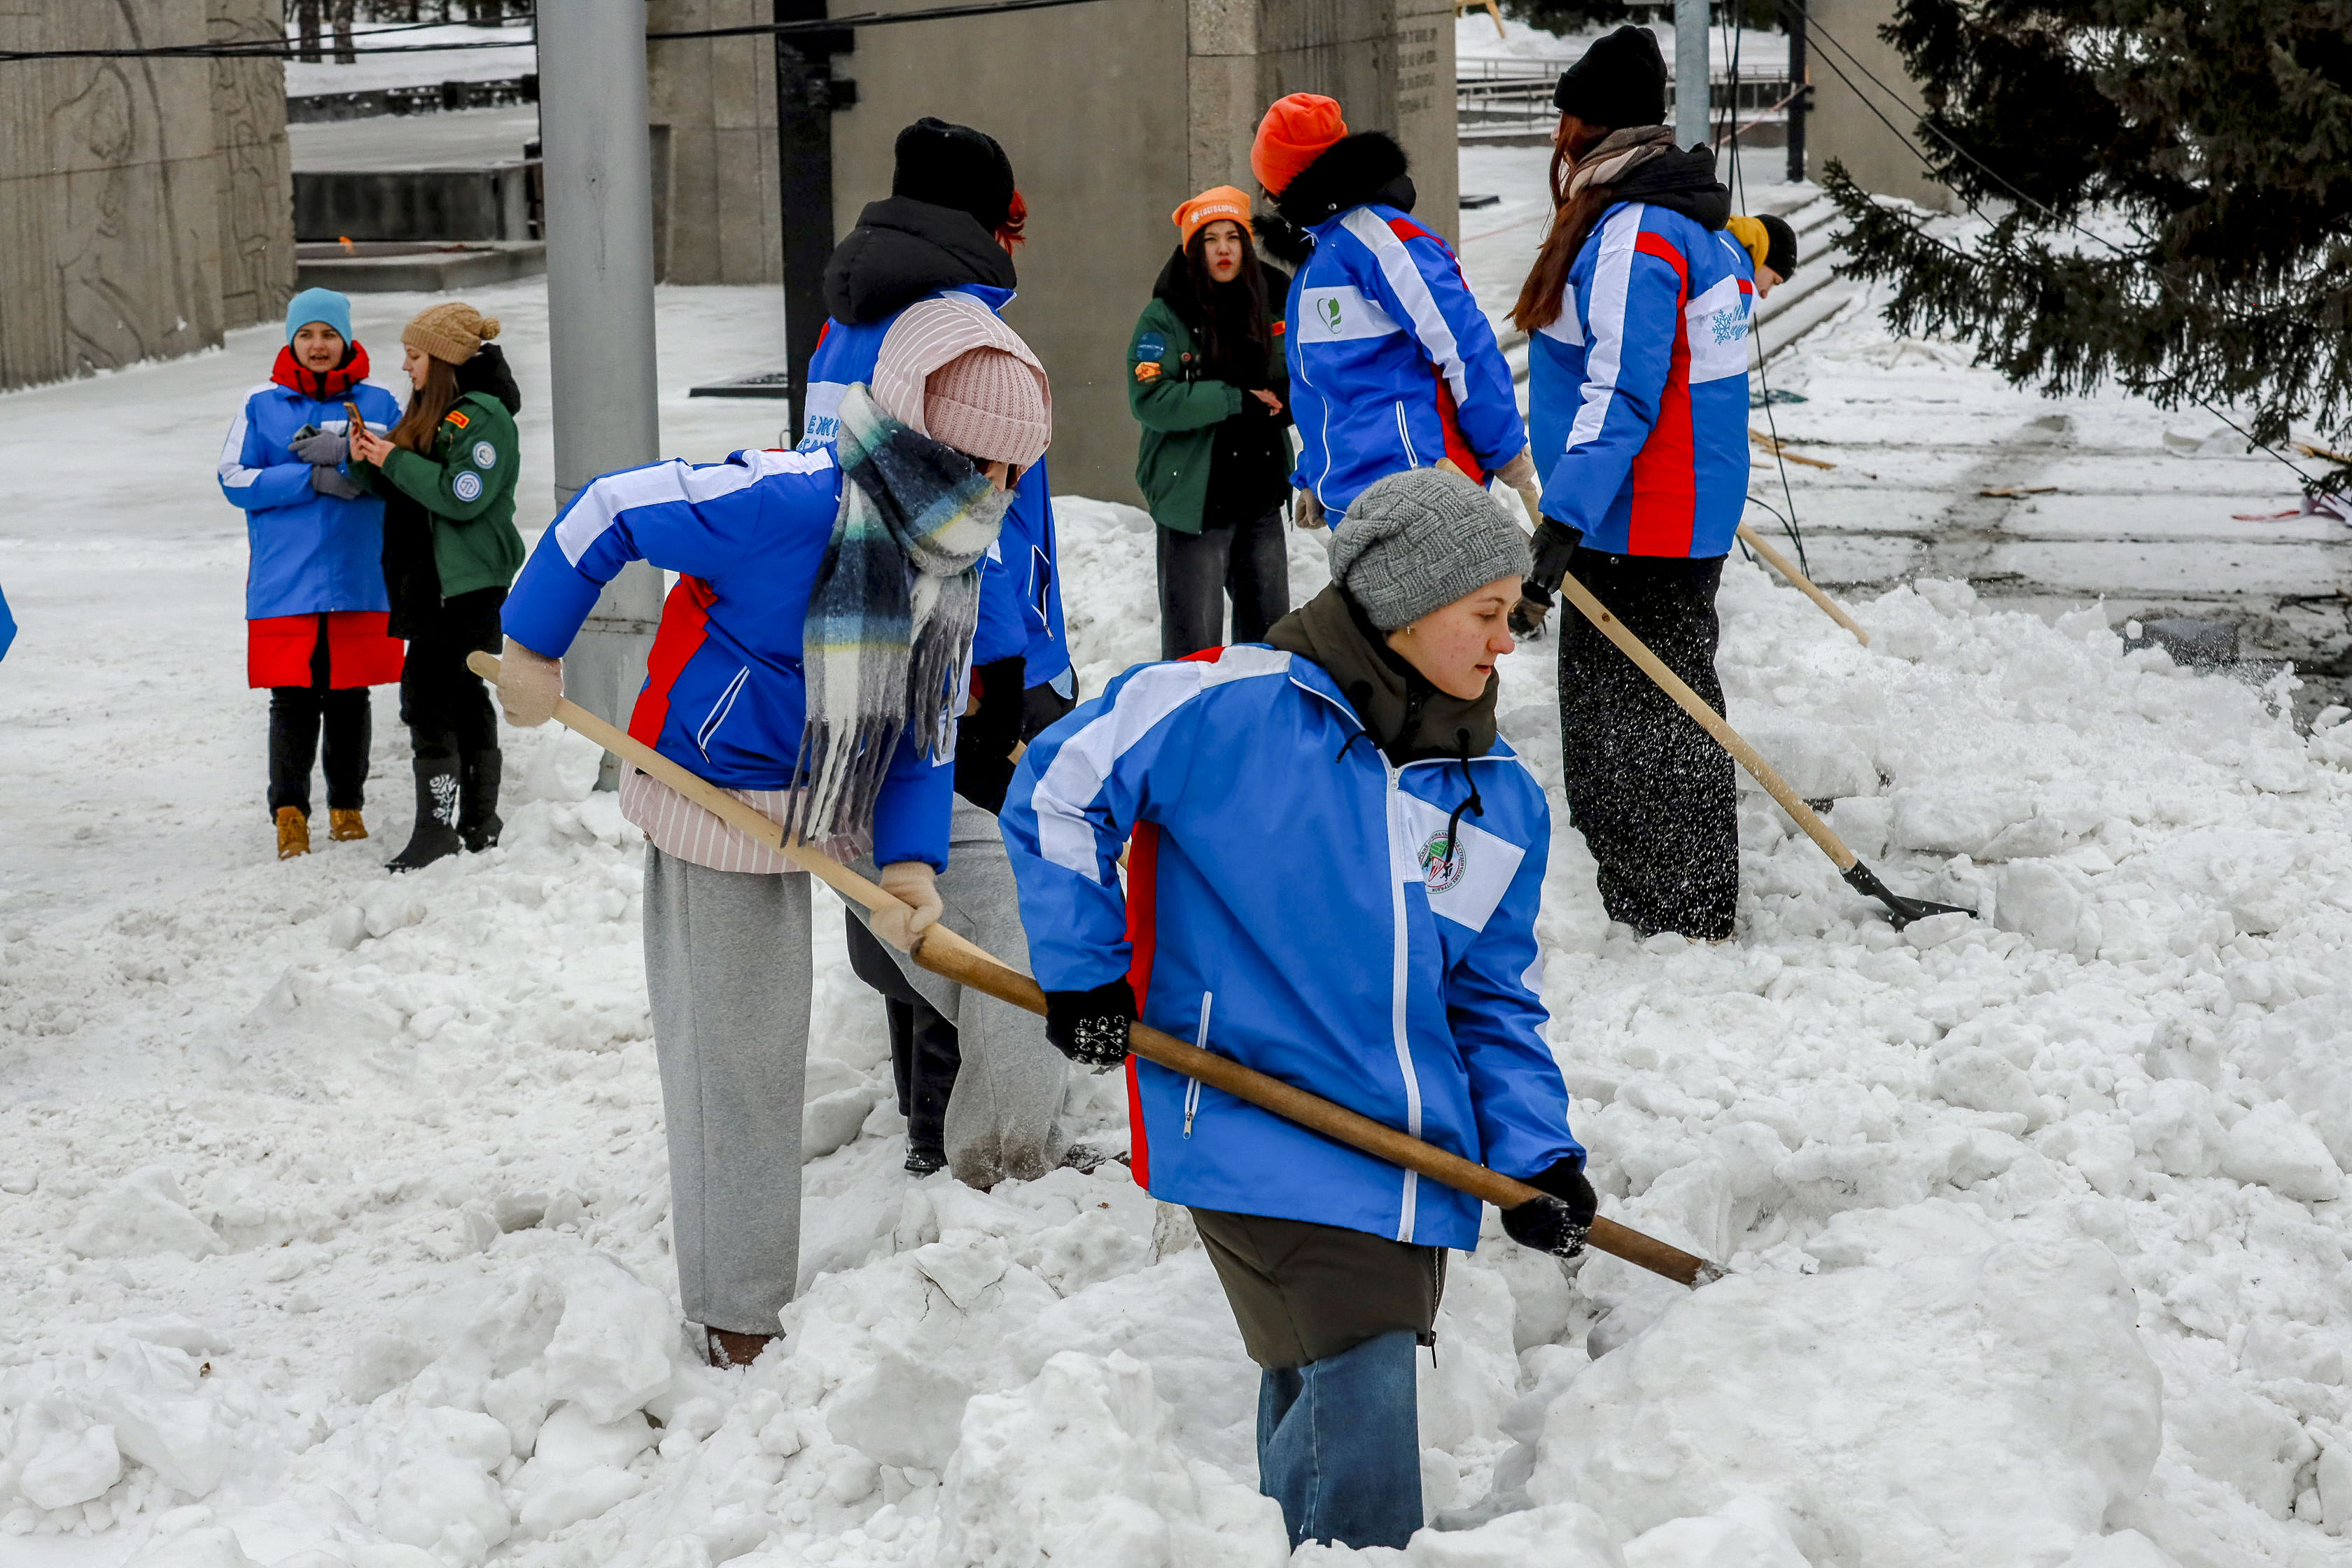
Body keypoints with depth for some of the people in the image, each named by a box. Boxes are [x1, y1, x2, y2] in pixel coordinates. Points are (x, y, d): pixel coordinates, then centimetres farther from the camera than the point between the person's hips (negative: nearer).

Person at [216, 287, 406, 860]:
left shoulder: (378, 403, 7)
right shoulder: (262, 405, 6)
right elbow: (235, 480, -2)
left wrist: (342, 455, -19)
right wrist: (314, 478, -14)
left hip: (360, 579, 1)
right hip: (285, 582, -1)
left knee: (350, 697, 8)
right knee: (292, 700, -4)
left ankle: (348, 807, 20)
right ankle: (290, 812, 0)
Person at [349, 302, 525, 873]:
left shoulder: (483, 417, -13)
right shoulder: (435, 412, 17)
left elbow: (461, 497, -22)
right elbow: (410, 493, 19)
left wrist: (395, 461, -16)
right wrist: (373, 463, 0)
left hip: (467, 584, -10)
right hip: (435, 583, 10)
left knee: (428, 698, -13)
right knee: (464, 698, 13)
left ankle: (436, 828, -12)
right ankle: (479, 824, 18)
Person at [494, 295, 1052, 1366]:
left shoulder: (953, 561, -3)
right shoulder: (797, 506, -30)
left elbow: (922, 727, 2)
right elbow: (610, 513, -21)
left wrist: (910, 858, -13)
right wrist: (530, 649, -11)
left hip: (797, 816, 9)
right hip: (717, 797, -9)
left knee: (756, 1043, 23)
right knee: (735, 1055, 1)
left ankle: (743, 1290, 41)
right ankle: (738, 1318, 15)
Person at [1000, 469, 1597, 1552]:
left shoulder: (1503, 802, 9)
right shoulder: (1230, 707, -10)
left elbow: (1492, 1003, 14)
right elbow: (1058, 790, -3)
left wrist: (1534, 1155, 1)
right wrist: (1082, 976, -4)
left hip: (1410, 1156, 6)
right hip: (1256, 1139, -6)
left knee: (1321, 1403, 14)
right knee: (1361, 1391, -15)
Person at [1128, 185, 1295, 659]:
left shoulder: (1271, 305, 6)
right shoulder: (1164, 317, -8)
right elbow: (1150, 399, -19)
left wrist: (1282, 401, -9)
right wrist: (1237, 401, -20)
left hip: (1263, 496, 5)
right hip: (1195, 500, -5)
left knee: (1270, 628, 16)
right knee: (1195, 638, -4)